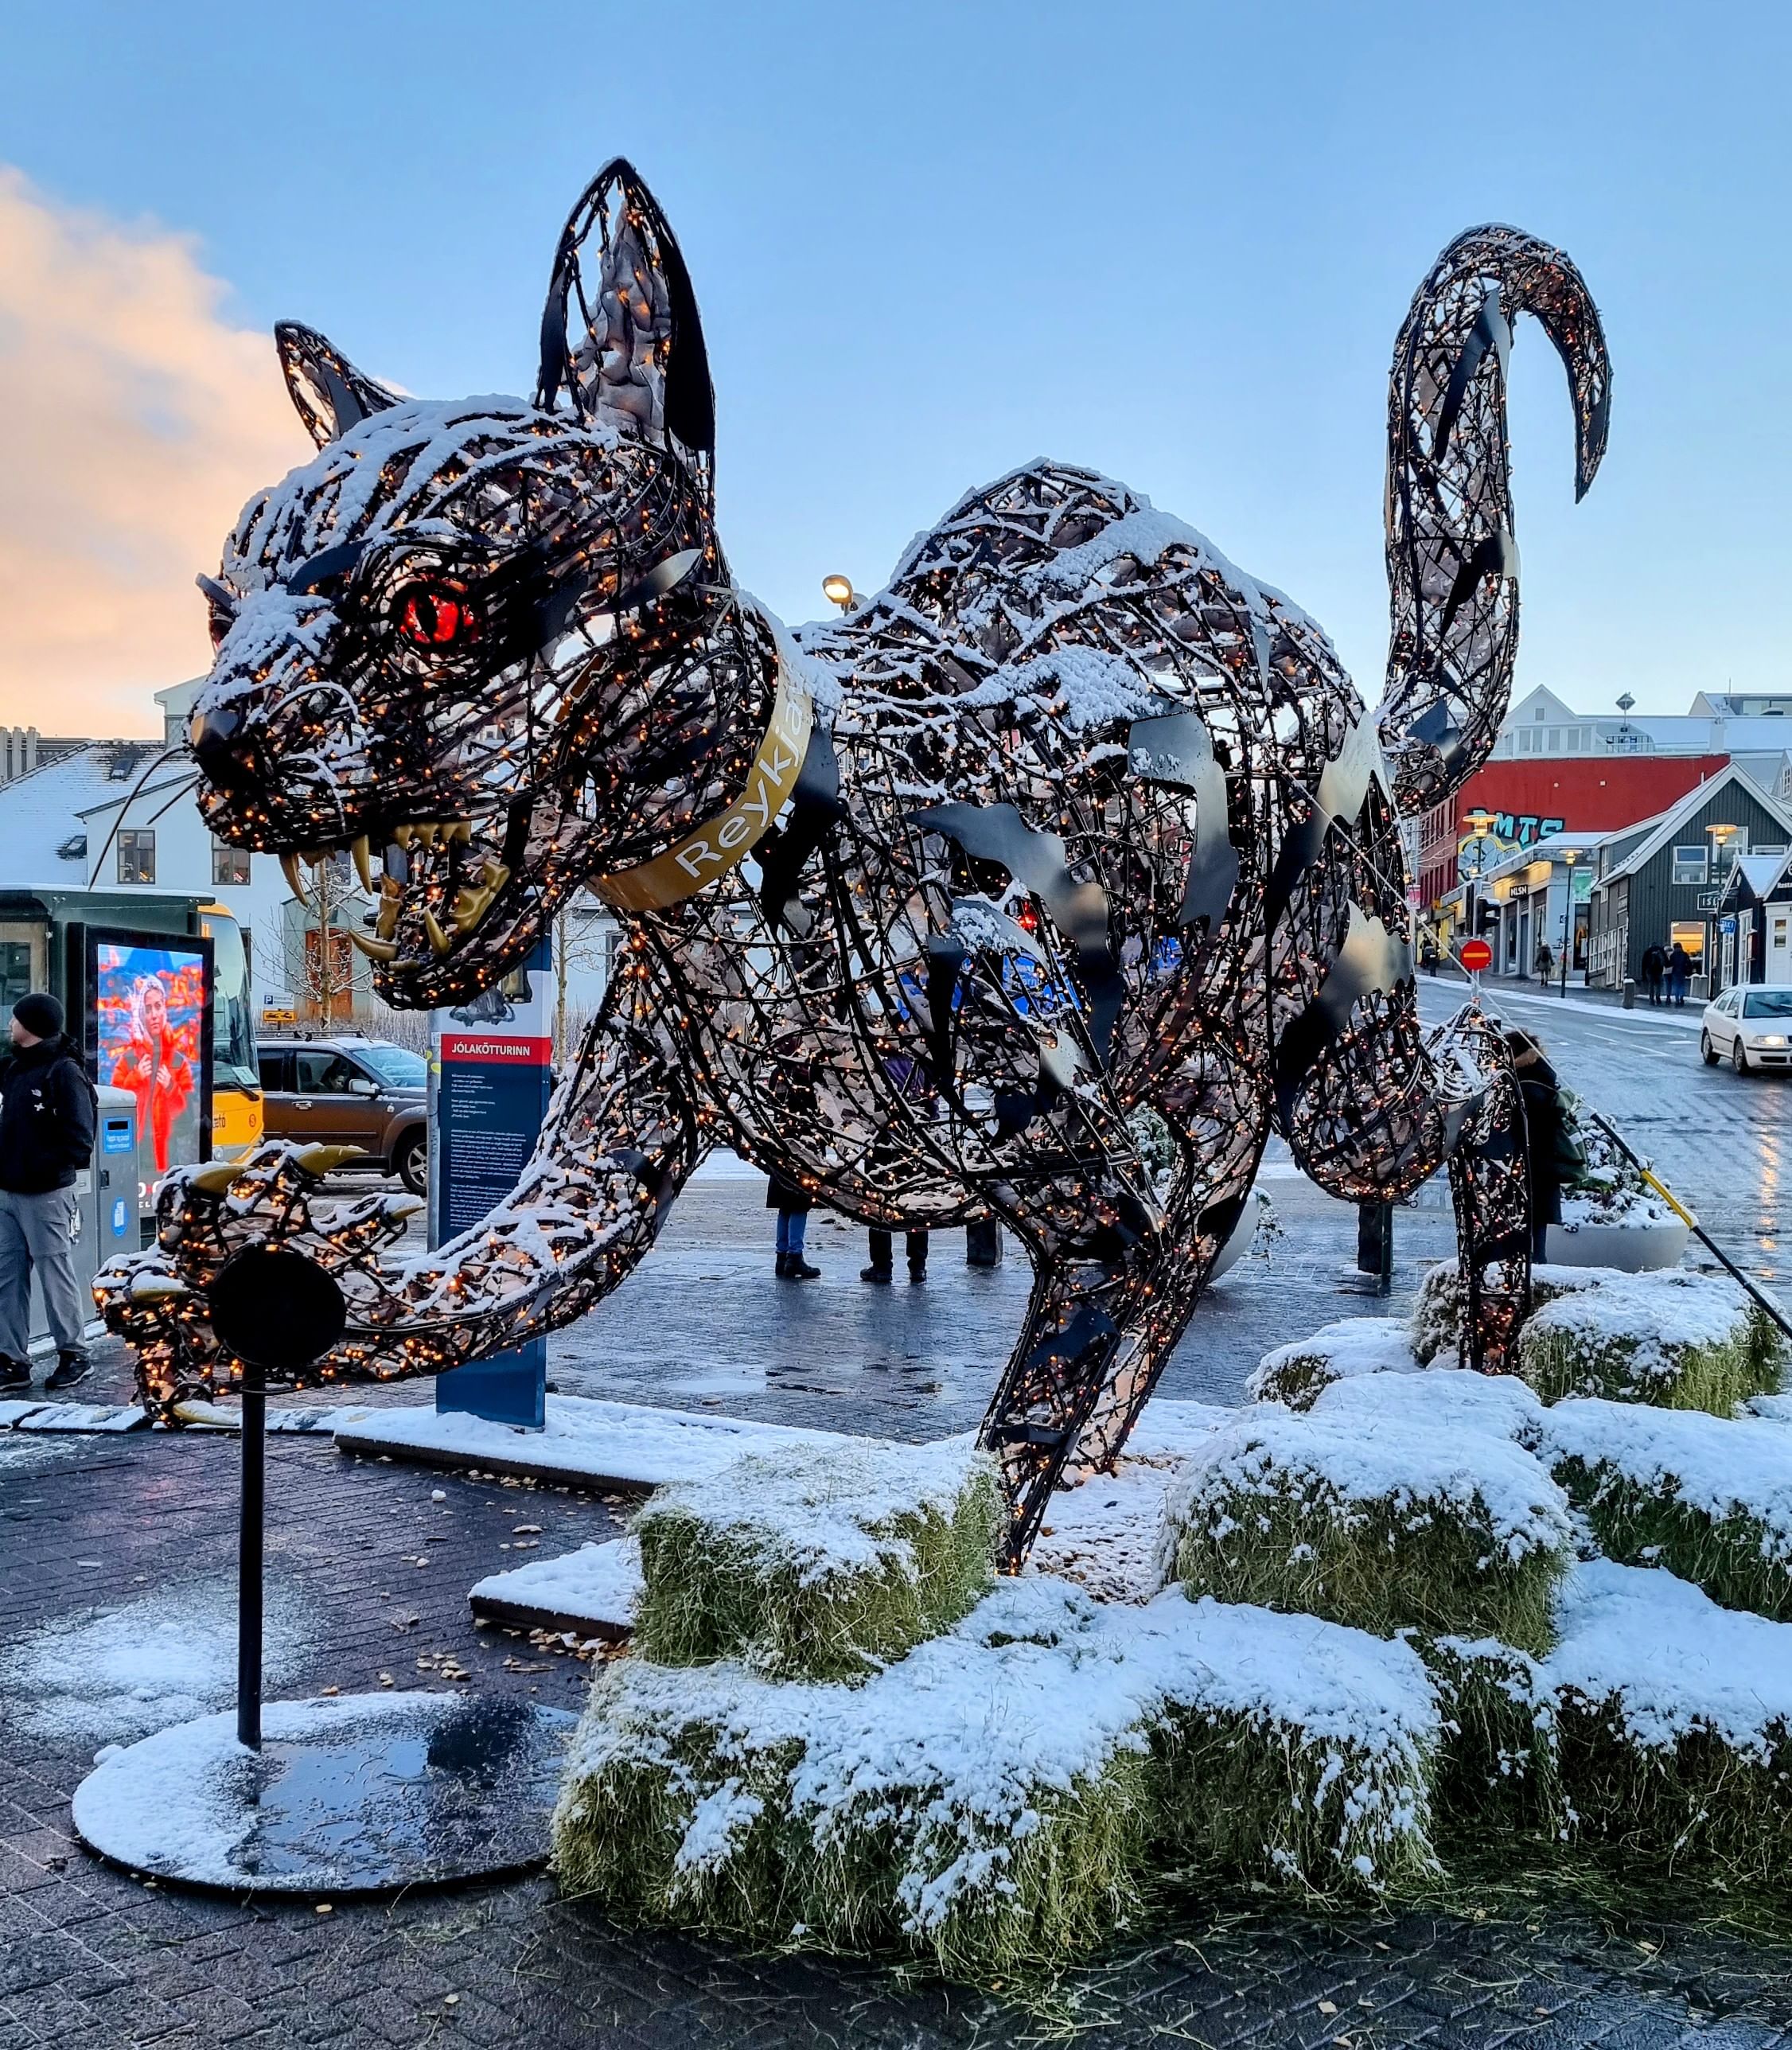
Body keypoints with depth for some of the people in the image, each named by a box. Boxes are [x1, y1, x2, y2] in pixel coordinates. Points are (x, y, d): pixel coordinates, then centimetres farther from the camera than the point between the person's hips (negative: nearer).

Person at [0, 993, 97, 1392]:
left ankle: (74, 1355, 11)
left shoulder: (64, 1072, -11)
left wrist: (42, 1167, -22)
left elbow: (79, 1140, -16)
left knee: (55, 1274, -1)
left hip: (45, 1195, -8)